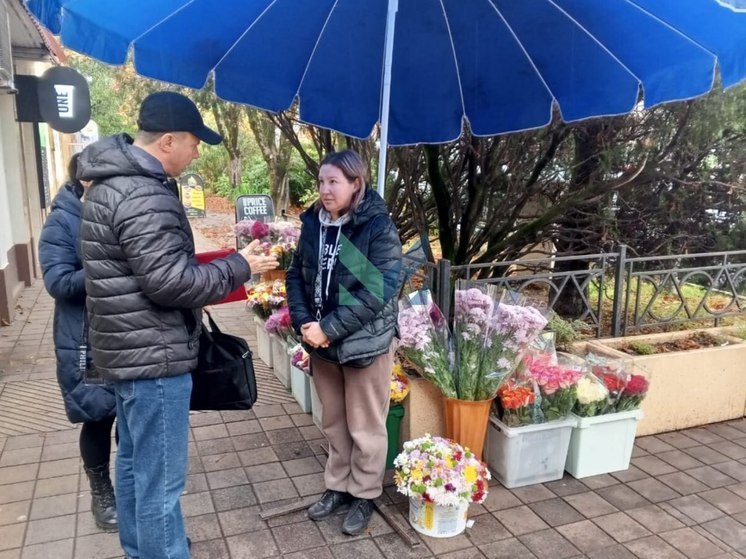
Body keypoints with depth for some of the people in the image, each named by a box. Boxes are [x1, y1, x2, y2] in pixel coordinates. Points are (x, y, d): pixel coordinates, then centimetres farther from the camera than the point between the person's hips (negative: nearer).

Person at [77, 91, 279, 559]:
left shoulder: (117, 180, 11)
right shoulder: (144, 195, -23)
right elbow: (170, 281, -25)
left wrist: (216, 269, 12)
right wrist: (239, 267, -13)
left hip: (131, 348, 11)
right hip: (154, 355, -11)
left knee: (135, 461, 23)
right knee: (160, 479, 0)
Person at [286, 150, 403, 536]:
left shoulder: (378, 227, -14)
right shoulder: (313, 223, 2)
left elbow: (380, 289, -20)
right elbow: (296, 276, 8)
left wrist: (330, 329, -21)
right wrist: (303, 322, -8)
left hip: (366, 342, -5)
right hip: (322, 342, 5)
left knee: (365, 426, 11)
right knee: (334, 423, 20)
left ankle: (364, 495, 31)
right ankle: (337, 486, 39)